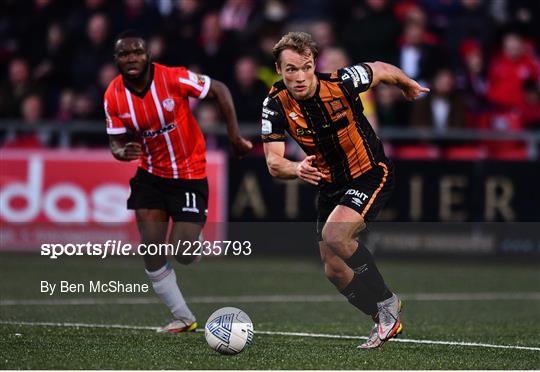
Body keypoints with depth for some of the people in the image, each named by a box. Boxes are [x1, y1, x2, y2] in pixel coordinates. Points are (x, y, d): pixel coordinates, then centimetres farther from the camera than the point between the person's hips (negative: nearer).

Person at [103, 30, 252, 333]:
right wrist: (123, 152, -27)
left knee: (182, 254, -10)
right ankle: (184, 318, 10)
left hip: (190, 176, -4)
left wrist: (235, 137, -14)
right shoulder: (114, 97, -9)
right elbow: (117, 141, -3)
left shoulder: (173, 78, -20)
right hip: (151, 176, 4)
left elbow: (219, 90, -10)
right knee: (152, 254, -5)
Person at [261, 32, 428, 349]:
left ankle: (386, 301, -10)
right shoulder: (276, 105, -15)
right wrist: (297, 169, -42)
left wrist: (408, 86, 18)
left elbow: (382, 70, -3)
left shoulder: (341, 83, -23)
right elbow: (273, 162, -19)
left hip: (371, 174, -5)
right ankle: (386, 321, 26)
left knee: (334, 235, -28)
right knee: (335, 271, 5)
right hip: (330, 185, 5)